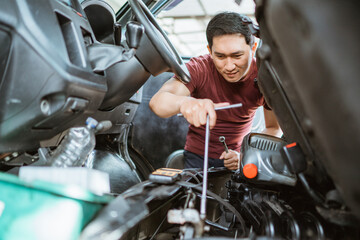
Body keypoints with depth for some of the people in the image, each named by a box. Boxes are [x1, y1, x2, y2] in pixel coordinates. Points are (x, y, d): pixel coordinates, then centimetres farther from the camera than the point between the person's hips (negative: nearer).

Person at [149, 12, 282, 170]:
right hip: (197, 158, -1)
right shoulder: (199, 68, -20)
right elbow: (156, 102, -36)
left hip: (237, 155, 2)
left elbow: (274, 128, -4)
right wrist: (184, 102, -59)